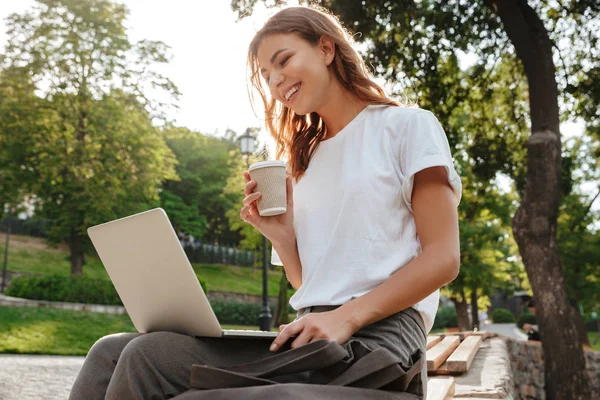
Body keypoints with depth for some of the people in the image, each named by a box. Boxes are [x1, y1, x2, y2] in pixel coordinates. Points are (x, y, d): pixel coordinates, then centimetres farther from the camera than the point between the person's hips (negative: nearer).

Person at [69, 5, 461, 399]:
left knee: (147, 359, -23)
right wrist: (280, 234, 2)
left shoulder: (408, 126, 4)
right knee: (111, 353, -10)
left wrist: (346, 317, -17)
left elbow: (442, 258, -6)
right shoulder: (307, 160, 22)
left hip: (374, 338, -6)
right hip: (312, 336, 7)